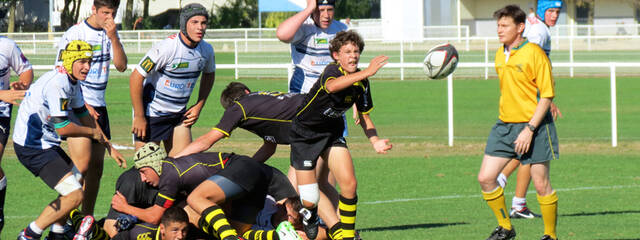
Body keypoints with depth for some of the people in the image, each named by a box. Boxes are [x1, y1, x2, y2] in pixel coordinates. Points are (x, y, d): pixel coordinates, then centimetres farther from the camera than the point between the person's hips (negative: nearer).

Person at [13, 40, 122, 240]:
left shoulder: (73, 82, 10)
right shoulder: (57, 83, -22)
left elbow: (84, 116, 23)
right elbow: (62, 128, -24)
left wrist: (109, 147, 23)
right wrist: (93, 132, -6)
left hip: (46, 145, 11)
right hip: (33, 148, -11)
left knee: (76, 179, 25)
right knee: (75, 195, -15)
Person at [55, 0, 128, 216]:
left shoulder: (110, 33, 10)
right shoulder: (74, 34, -9)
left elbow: (121, 66, 0)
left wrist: (113, 38, -14)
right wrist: (83, 105, -12)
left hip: (98, 107, 7)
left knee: (97, 166, 6)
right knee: (82, 165, -16)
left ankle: (88, 217, 13)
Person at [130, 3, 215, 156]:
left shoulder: (206, 50, -3)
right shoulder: (166, 48, -23)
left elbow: (209, 75, 20)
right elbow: (136, 78, -20)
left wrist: (199, 106, 11)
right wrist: (139, 117, -17)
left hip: (179, 114, 6)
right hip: (151, 113, -6)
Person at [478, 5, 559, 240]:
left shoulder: (534, 54, -12)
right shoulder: (500, 55, 9)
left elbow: (546, 96, -13)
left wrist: (529, 129, -19)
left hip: (534, 125, -7)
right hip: (505, 125, 7)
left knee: (541, 184, -2)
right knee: (485, 178, -2)